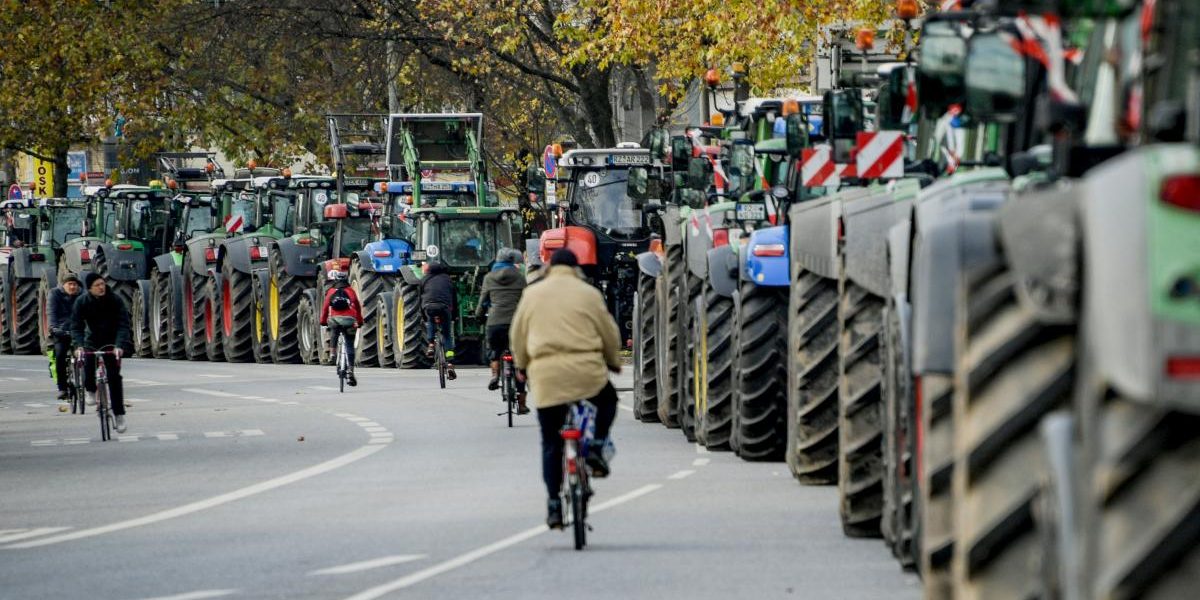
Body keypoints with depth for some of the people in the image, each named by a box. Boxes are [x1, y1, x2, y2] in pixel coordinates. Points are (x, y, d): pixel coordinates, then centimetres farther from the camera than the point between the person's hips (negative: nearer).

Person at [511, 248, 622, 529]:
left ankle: (554, 505, 4)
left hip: (545, 375, 1)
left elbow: (518, 336, 16)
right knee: (607, 400, 31)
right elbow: (610, 333, 9)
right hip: (586, 372, -1)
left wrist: (523, 365, 32)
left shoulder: (532, 295, 10)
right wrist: (614, 361, 27)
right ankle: (596, 447, 9)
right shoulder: (588, 294, 4)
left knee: (551, 444, 10)